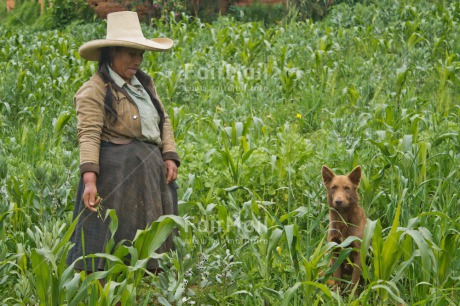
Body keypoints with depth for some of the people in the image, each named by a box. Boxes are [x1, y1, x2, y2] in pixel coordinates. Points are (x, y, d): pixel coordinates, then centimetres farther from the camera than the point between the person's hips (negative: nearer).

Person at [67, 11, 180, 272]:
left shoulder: (145, 83, 15)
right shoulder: (95, 91, -9)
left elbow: (163, 121, 17)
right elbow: (88, 136, -17)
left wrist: (170, 157, 1)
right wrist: (89, 180, -28)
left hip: (151, 169, 8)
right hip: (116, 171, -7)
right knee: (113, 236, -8)